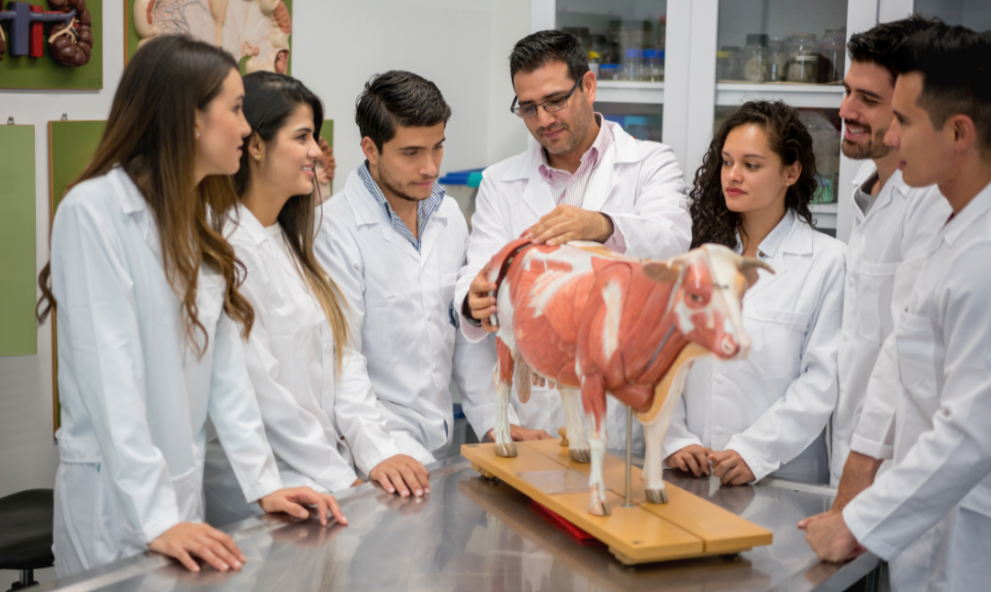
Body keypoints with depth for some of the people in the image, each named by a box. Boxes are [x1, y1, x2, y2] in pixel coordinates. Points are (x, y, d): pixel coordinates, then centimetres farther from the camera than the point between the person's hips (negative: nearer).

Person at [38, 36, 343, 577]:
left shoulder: (201, 219, 9)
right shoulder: (95, 211, -15)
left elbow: (225, 364, 5)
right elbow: (109, 374, -21)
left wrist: (264, 483, -2)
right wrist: (153, 518, -26)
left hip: (183, 486, 7)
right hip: (115, 495, -7)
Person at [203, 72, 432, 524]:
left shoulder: (289, 242, 17)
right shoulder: (229, 249, -13)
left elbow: (341, 355, 11)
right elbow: (262, 389, -16)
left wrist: (377, 452, -1)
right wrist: (339, 482, -12)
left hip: (327, 475, 8)